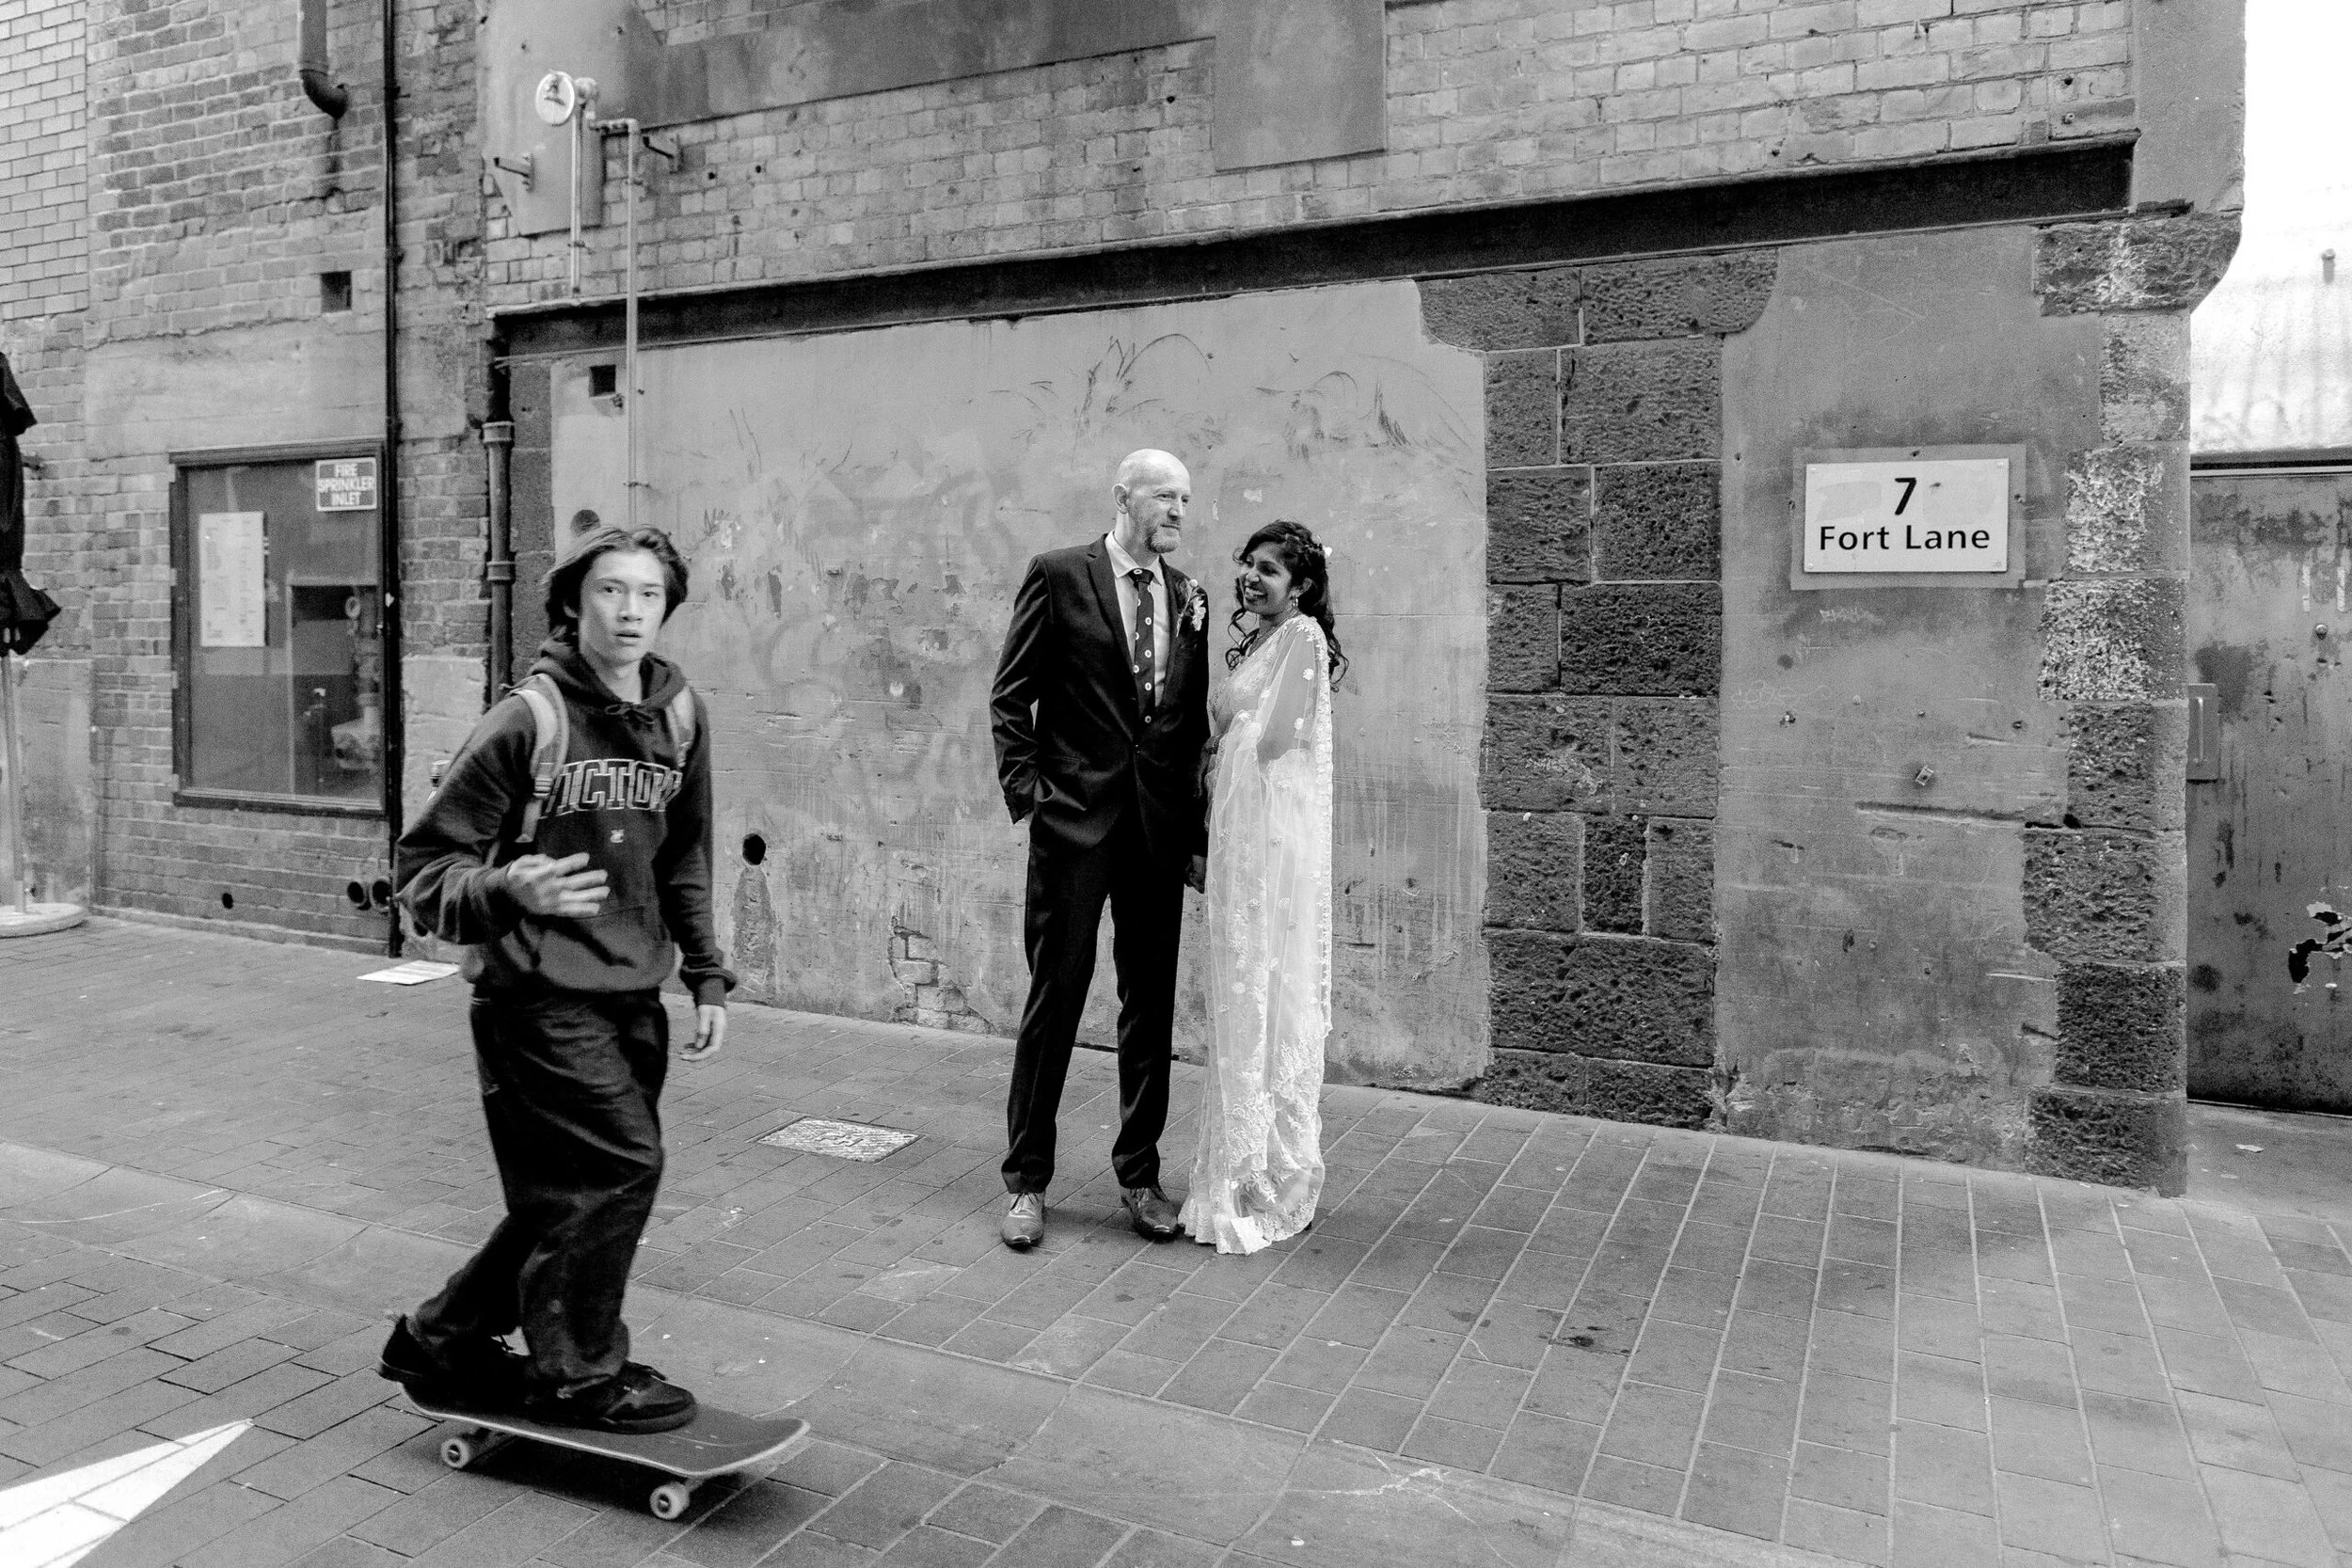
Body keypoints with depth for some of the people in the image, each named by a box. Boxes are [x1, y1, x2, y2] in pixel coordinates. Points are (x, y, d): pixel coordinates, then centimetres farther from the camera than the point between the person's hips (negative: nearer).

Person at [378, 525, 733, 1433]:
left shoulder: (678, 717, 5)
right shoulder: (527, 721, -13)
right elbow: (424, 865, -10)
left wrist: (707, 977, 10)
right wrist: (507, 892, -29)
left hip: (633, 993, 7)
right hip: (542, 991, -6)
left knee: (570, 1191, 13)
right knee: (620, 1164, -7)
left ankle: (444, 1341, 34)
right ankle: (578, 1374, 15)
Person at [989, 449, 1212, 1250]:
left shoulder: (1189, 597, 11)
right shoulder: (1058, 575, -2)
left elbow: (1194, 722, 13)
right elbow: (1010, 695, -1)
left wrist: (1197, 831, 8)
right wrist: (1027, 792, -9)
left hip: (1160, 828, 4)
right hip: (1074, 822, -4)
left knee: (1151, 1004, 9)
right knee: (1054, 998, 2)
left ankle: (1138, 1175, 23)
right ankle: (1026, 1181, 16)